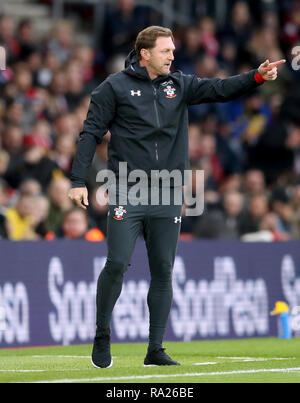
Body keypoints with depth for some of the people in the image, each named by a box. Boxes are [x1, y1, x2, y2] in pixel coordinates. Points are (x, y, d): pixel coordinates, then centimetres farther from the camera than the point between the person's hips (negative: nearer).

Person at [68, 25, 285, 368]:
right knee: (117, 264, -9)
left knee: (163, 271, 4)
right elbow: (91, 133, -1)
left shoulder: (179, 85, 11)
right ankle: (102, 337, 9)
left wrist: (256, 77, -17)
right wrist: (78, 180, -8)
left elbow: (219, 89, 0)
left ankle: (155, 349, 10)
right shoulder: (115, 87, -1)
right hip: (127, 195, -4)